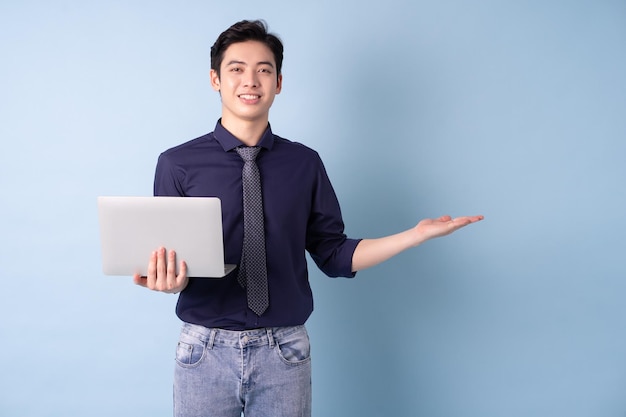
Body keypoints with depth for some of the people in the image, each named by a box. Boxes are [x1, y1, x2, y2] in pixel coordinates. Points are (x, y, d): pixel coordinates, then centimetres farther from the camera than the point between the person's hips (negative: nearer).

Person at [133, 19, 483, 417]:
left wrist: (418, 234, -4)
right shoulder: (178, 164, -4)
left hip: (286, 352, 1)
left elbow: (334, 256, 3)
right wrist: (168, 278, -24)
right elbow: (166, 262, -1)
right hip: (205, 349, -1)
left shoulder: (305, 163, 1)